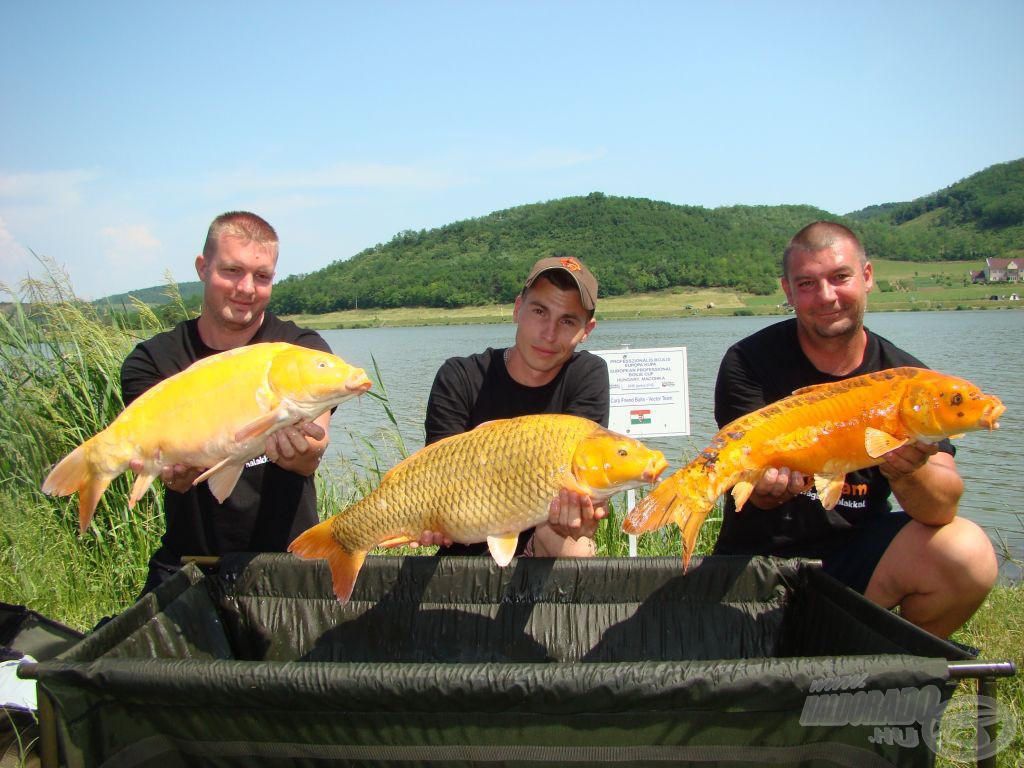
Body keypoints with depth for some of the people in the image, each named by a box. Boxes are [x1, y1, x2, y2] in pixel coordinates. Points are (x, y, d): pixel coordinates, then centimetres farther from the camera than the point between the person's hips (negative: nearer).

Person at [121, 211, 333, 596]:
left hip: (289, 557, 0)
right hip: (187, 562, 1)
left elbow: (308, 462, -16)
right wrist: (176, 471, -37)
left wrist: (291, 446, -39)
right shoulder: (151, 362, 0)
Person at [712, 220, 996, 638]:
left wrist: (907, 472, -35)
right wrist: (770, 482, -39)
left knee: (968, 553, -24)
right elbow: (761, 493, -16)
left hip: (859, 552, 2)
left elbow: (944, 507, -13)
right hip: (760, 557, -1)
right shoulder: (749, 363, -8)